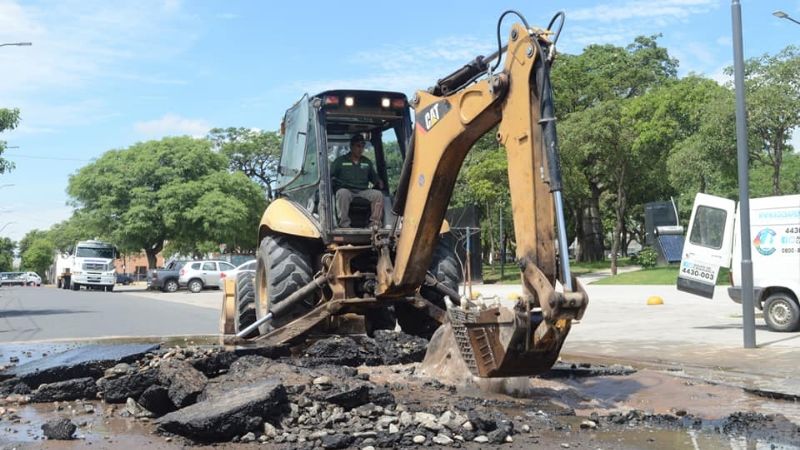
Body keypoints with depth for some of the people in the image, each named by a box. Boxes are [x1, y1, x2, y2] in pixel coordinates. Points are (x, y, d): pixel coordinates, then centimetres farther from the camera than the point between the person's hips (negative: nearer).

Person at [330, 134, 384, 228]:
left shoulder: (367, 162, 24)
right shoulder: (340, 161, 13)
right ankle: (344, 224, -37)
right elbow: (330, 176, 10)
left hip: (363, 192, 3)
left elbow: (373, 176, 30)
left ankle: (374, 223, -26)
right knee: (343, 193, -39)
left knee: (378, 194, -26)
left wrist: (378, 182, 7)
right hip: (346, 190, -3)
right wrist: (334, 180, -13)